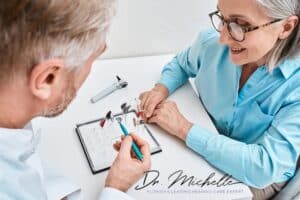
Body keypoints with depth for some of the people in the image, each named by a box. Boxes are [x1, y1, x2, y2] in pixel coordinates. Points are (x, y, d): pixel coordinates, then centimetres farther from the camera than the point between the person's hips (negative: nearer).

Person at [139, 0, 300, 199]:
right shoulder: (212, 43, -14)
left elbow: (264, 167, -31)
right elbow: (181, 64, 8)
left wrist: (183, 128, -30)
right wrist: (161, 88, -13)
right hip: (202, 152, 4)